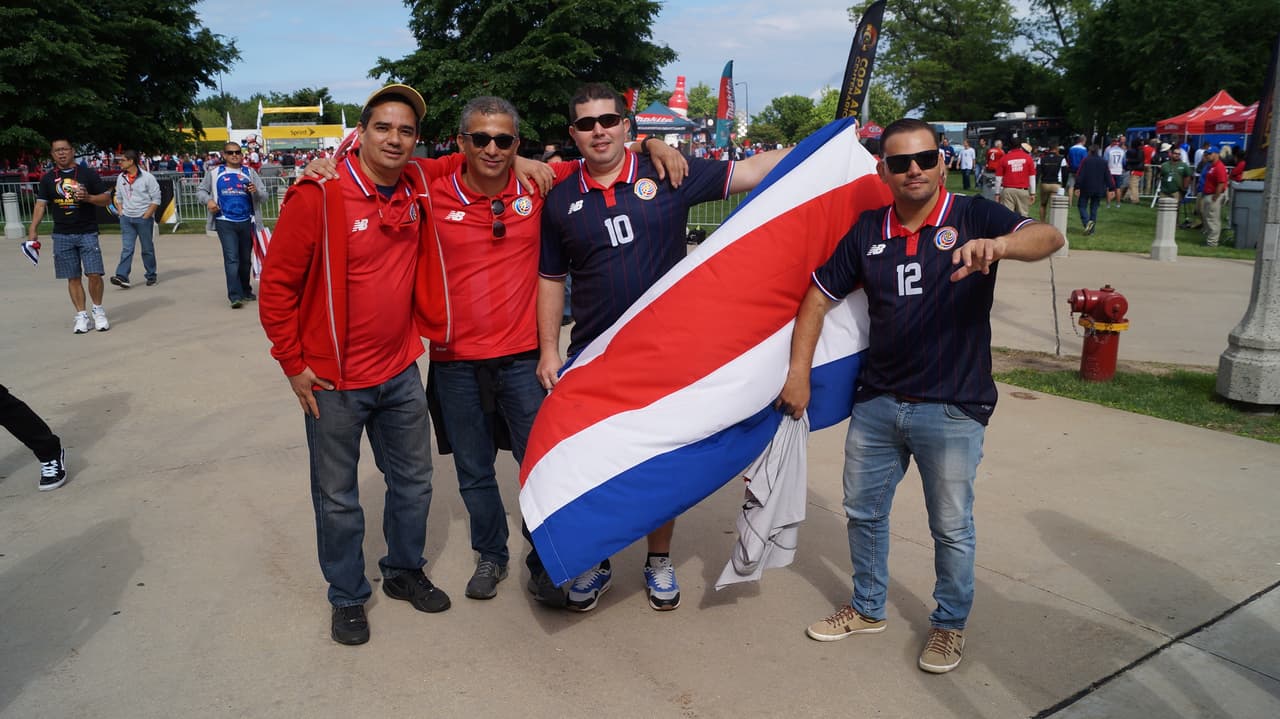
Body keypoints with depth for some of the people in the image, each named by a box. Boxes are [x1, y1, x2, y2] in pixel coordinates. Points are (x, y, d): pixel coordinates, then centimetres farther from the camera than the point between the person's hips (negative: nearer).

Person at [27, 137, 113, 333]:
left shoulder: (88, 174, 2)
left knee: (94, 274, -11)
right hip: (62, 235, 2)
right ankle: (81, 315, 12)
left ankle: (98, 310, 10)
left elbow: (106, 199, 3)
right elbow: (40, 204, 7)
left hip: (87, 232, -2)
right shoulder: (48, 179, 8)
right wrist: (33, 229, -3)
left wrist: (88, 197, -16)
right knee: (73, 278, 4)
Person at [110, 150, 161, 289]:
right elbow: (118, 197, 20)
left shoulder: (147, 177, -7)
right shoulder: (120, 178, 9)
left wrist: (146, 215, -12)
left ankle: (151, 276, 16)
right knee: (126, 248, -4)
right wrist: (121, 212, 6)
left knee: (147, 249, 5)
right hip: (126, 218, 4)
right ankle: (122, 277, -12)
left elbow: (156, 199, -8)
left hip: (144, 218, -4)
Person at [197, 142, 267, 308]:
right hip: (225, 222, -2)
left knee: (246, 258, 13)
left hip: (247, 221, 2)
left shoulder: (250, 172, 8)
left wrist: (256, 191, -17)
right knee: (231, 258, -12)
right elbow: (200, 191, 16)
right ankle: (235, 296, -17)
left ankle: (245, 291, 28)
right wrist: (208, 200, -5)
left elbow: (264, 196, 6)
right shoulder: (215, 174, 7)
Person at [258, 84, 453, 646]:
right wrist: (294, 364, -9)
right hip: (334, 381, -5)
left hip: (401, 373, 5)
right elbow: (277, 284, -11)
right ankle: (347, 597, 30)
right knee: (337, 497, 10)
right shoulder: (318, 195, -16)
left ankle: (404, 571, 40)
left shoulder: (418, 192, -1)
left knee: (413, 482, 17)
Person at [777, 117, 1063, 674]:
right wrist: (798, 371, 1)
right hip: (877, 400, 5)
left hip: (952, 408, -4)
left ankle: (950, 625, 32)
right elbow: (819, 297, 8)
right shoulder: (868, 230, 4)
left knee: (951, 527, 9)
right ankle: (868, 609, 39)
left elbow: (1048, 237, -24)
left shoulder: (973, 217, -7)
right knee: (863, 511, 17)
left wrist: (999, 245, -47)